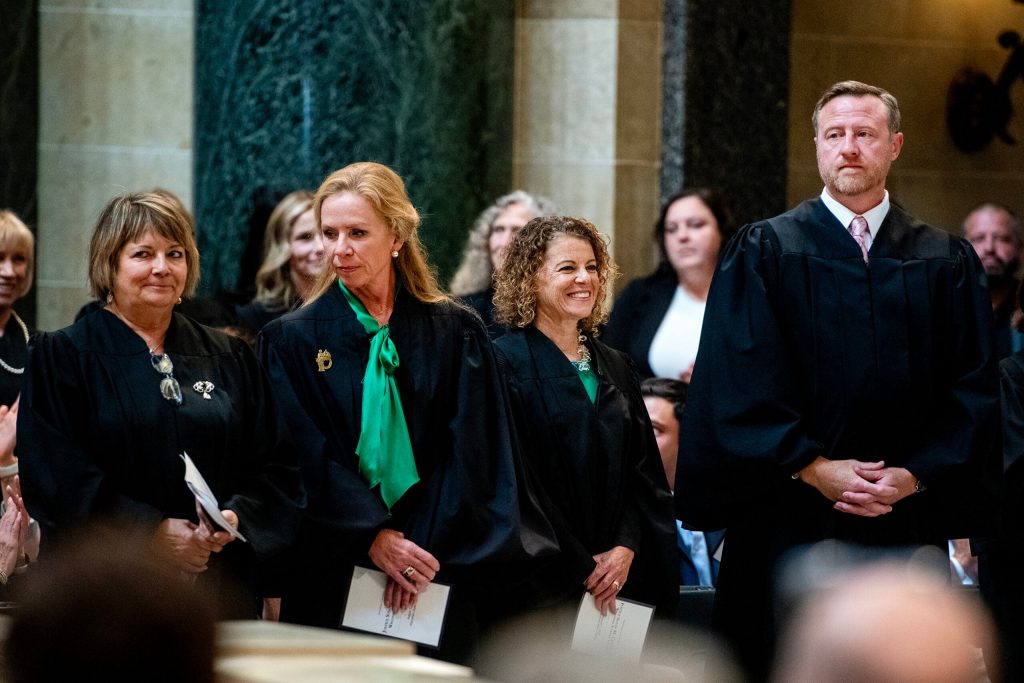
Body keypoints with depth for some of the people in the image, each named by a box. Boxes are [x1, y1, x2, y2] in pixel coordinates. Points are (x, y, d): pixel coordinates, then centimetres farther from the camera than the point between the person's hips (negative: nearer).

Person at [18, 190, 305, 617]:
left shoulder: (228, 359, 13)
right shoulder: (60, 357, 2)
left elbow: (276, 466, 8)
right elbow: (56, 476, -9)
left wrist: (237, 518, -14)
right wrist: (152, 533, -18)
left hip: (218, 584, 3)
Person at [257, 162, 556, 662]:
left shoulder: (455, 334, 5)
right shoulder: (292, 340, 3)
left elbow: (468, 454, -1)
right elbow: (306, 458, -6)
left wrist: (425, 549, -13)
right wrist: (373, 539, -17)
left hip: (435, 578, 1)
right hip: (331, 579, -1)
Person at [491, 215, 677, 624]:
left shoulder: (615, 368, 16)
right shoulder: (506, 362, -5)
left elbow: (644, 470, 12)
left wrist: (625, 548, -5)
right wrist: (580, 567, -13)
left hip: (617, 574, 5)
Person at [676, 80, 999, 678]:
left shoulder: (947, 263, 9)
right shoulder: (763, 252, 4)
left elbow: (974, 389, 4)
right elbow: (741, 383, -3)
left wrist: (915, 476, -10)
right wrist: (813, 468, -13)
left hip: (908, 516, 2)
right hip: (791, 524, -1)